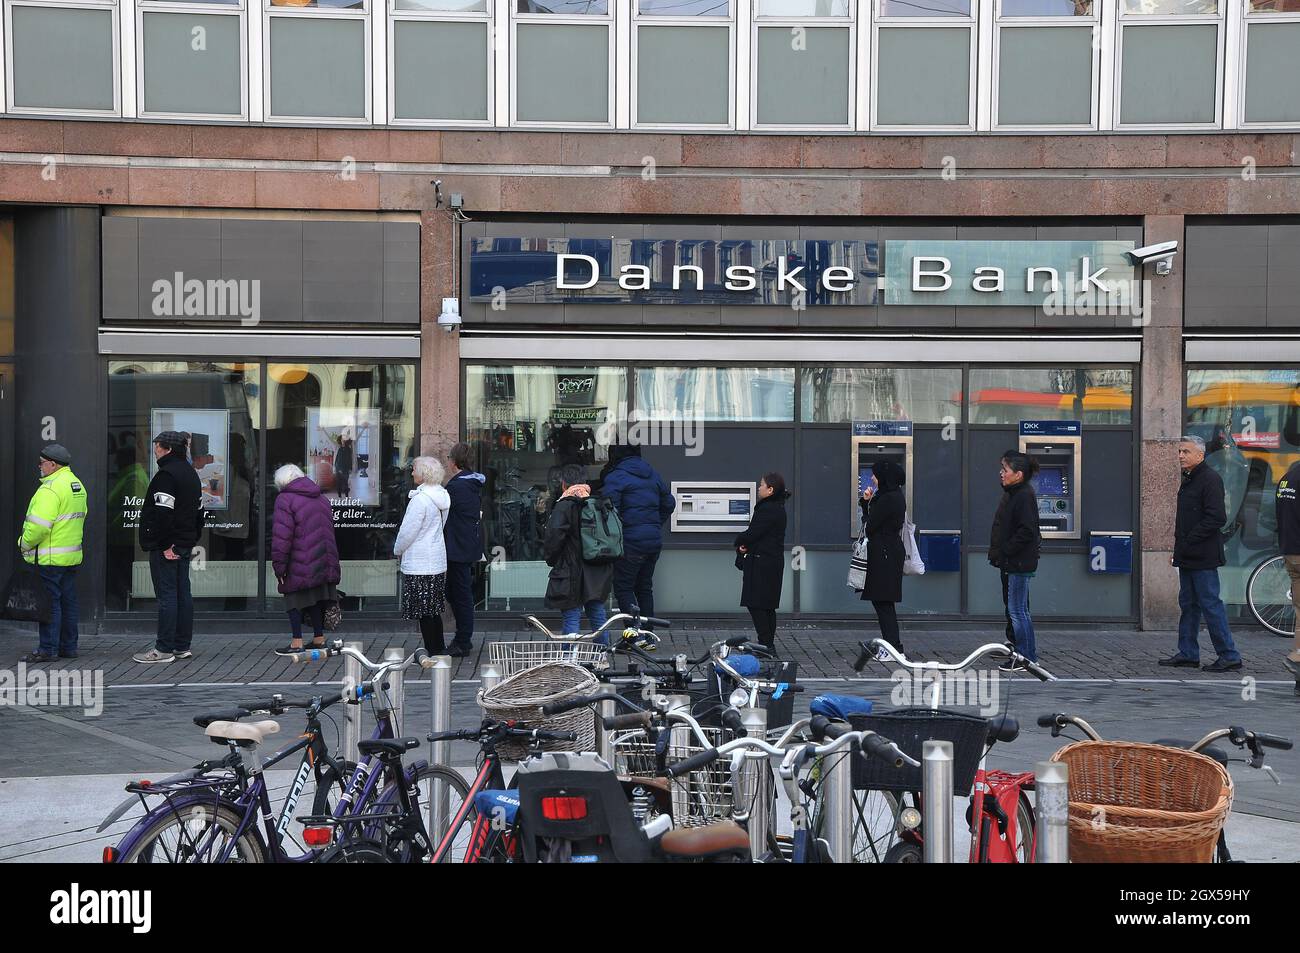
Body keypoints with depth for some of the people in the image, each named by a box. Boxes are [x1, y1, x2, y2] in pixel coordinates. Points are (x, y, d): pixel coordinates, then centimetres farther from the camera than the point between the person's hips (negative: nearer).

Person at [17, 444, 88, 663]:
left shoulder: (51, 488, -17)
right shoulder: (77, 485, 14)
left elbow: (39, 524, -22)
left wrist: (25, 544, -8)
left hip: (49, 558, -9)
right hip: (72, 555, 9)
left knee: (49, 602, -5)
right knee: (68, 601, 12)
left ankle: (47, 649, -2)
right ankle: (68, 647, 17)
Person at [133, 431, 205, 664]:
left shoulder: (166, 475, -15)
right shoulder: (191, 473, 17)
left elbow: (163, 513, -23)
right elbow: (198, 509, 21)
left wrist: (165, 545, -20)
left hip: (165, 548, -9)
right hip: (184, 546, 10)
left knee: (166, 595, -7)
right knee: (183, 594, 11)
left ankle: (164, 649, -4)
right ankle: (182, 646, 16)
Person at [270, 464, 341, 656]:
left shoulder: (285, 499, -8)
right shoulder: (321, 498, 16)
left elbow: (281, 537, -15)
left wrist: (279, 566, -11)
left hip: (300, 564, -7)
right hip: (324, 562, 7)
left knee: (296, 601, 1)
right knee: (317, 599, 15)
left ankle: (297, 643, 0)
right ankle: (319, 638, 21)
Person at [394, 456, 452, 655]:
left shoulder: (420, 499, -19)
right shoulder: (442, 496, 8)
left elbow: (408, 530, -16)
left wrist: (398, 550, 3)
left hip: (419, 563, -9)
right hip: (438, 561, 9)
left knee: (424, 611, -2)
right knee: (434, 609, 16)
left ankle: (433, 651, 2)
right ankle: (439, 648, 21)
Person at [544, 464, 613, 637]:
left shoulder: (564, 506, -11)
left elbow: (553, 538, -15)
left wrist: (550, 558, 2)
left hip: (572, 572, -6)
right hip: (599, 572, 6)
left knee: (571, 617, -3)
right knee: (597, 615, 15)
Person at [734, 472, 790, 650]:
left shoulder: (768, 509, -18)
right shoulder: (777, 508, 14)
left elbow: (752, 534, -20)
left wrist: (739, 541, 1)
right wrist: (745, 544, -3)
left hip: (762, 564, -10)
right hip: (773, 561, 10)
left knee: (756, 604, -6)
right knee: (767, 606, 14)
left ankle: (766, 643, -6)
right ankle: (769, 643, 19)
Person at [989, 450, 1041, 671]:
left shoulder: (1024, 496, -16)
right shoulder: (1011, 494, 15)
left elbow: (1026, 531, -22)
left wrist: (1005, 551, -19)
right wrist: (997, 552, 13)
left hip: (1019, 564, -10)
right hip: (1010, 562, 10)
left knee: (1017, 610, -7)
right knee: (1013, 608, 17)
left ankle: (1026, 658, -2)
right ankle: (1017, 649, 26)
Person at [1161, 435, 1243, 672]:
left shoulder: (1210, 479, -13)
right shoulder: (1188, 480, 17)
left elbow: (1216, 518, -21)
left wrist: (1189, 541, -19)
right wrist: (1179, 549, 14)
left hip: (1203, 557, -10)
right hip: (1187, 556, 10)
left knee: (1210, 604, -6)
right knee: (1188, 604, 13)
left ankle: (1229, 655, 1)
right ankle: (1187, 654, 19)